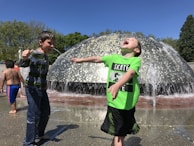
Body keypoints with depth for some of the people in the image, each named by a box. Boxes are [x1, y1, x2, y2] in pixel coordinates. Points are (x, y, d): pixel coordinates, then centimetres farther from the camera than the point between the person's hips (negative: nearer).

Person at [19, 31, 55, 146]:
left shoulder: (45, 55, 11)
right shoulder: (35, 54, -16)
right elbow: (23, 64, -34)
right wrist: (24, 58, -55)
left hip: (42, 88, 9)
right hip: (33, 87, -9)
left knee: (46, 112, 17)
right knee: (34, 114, -5)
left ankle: (39, 134, 36)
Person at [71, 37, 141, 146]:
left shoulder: (136, 60, -7)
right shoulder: (113, 57, 5)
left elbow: (130, 73, -26)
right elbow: (97, 59, 19)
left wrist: (117, 85, -45)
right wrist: (83, 59, 33)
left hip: (128, 104, -1)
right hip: (113, 103, 2)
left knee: (120, 134, 12)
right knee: (118, 135, 8)